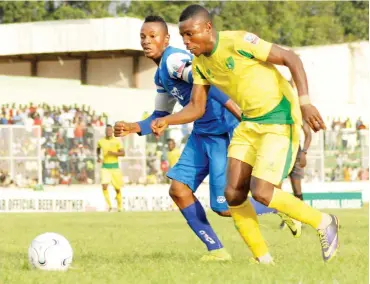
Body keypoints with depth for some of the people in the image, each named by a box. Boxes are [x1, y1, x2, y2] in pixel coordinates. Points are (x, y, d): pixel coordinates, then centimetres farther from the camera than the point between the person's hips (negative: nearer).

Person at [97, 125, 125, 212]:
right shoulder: (101, 141, 1)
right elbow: (98, 149, 24)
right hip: (105, 167, 1)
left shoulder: (117, 141, -6)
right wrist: (98, 157, 7)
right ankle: (109, 205, -5)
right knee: (104, 186, -18)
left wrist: (113, 153, -23)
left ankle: (119, 206, 28)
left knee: (117, 188, 7)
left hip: (115, 166, -1)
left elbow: (123, 153, -8)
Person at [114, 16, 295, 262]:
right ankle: (216, 250, 8)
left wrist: (240, 114, -38)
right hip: (201, 133, 10)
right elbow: (161, 116, 23)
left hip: (223, 131, -10)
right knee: (178, 189, 1)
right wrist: (133, 128, 6)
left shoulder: (173, 60, -16)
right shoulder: (161, 74, 16)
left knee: (224, 207, -8)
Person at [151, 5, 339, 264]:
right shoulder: (200, 63, 3)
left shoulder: (238, 42, -20)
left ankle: (323, 223, 4)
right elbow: (196, 107, 7)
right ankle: (263, 259, 10)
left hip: (280, 119, -8)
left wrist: (305, 102, -27)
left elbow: (291, 58, -17)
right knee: (234, 194, -3)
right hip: (250, 123, 8)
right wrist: (167, 121, -12)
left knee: (261, 192, -17)